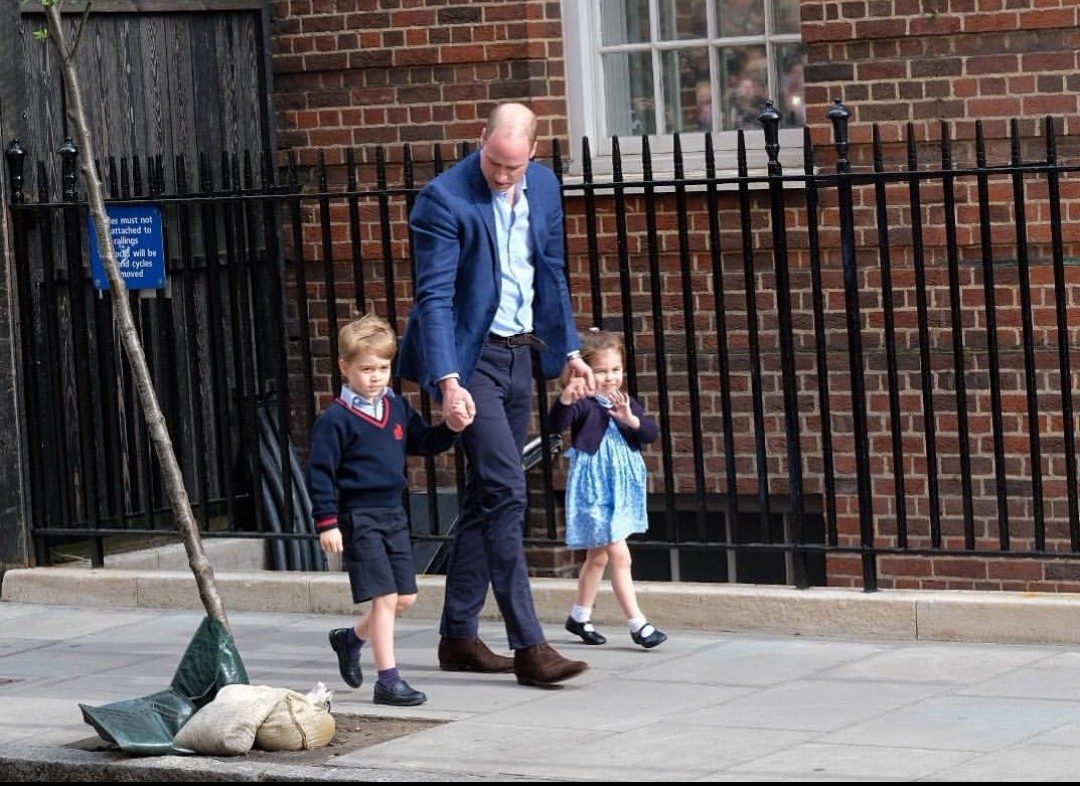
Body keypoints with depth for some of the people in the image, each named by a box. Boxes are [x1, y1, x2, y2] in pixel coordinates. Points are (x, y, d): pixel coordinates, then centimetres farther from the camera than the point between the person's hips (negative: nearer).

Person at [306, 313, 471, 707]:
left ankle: (351, 638, 35)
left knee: (405, 597, 10)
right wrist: (327, 523, -15)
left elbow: (423, 442, 16)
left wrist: (450, 428, -4)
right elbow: (320, 473, -11)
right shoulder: (335, 420, -10)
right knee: (385, 597, -10)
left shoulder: (398, 408, 8)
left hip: (394, 513, 7)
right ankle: (388, 681, -4)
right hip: (359, 518, -7)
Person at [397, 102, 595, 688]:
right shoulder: (444, 199, -17)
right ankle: (528, 647, -14)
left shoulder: (544, 187, 5)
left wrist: (568, 349, 15)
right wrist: (447, 381, -27)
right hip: (470, 356, -7)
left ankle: (458, 636, 18)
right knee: (506, 492, -13)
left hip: (518, 353, 7)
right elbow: (434, 296, -19)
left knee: (486, 497, 10)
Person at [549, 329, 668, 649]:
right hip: (594, 490, -7)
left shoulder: (626, 403, 8)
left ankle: (579, 617, 32)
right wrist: (565, 399, -48)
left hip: (619, 488, 7)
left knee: (598, 556, 18)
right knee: (619, 556, -10)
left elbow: (652, 432, -2)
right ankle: (638, 624, -9)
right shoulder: (583, 404, -12)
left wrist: (632, 419, -22)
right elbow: (557, 425, -29)